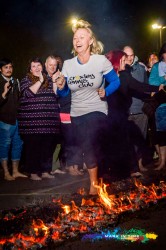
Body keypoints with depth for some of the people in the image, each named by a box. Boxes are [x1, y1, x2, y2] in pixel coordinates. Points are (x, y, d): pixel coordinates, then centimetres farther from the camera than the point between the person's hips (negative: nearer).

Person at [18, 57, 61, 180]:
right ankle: (33, 172, 7)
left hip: (48, 121, 4)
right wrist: (40, 81, -10)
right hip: (32, 121, -4)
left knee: (48, 147, 5)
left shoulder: (48, 80, 19)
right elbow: (28, 93, -12)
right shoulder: (26, 80, 7)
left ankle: (45, 171, 16)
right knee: (33, 147, -3)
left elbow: (56, 94, 11)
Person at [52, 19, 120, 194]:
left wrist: (106, 92, -19)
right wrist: (61, 87, -17)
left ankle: (93, 185, -3)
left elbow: (115, 81, -1)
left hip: (97, 111, -5)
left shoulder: (101, 61, -11)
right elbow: (63, 93, 5)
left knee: (89, 147, -21)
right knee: (81, 148, 15)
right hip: (76, 114, 5)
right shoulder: (68, 64, -2)